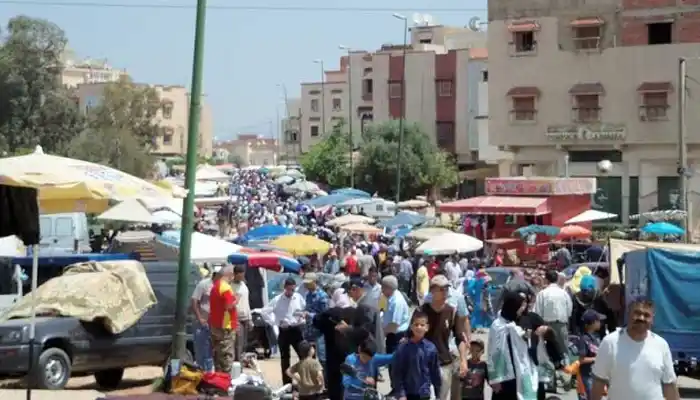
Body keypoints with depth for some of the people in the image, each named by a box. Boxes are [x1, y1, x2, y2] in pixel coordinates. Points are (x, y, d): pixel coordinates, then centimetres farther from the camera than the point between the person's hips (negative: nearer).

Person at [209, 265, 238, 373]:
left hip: (215, 325, 9)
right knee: (227, 355, -6)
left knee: (218, 354, 13)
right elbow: (229, 306, -22)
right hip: (226, 326, -9)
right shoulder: (226, 287, -16)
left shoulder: (215, 286, 14)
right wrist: (236, 301, -6)